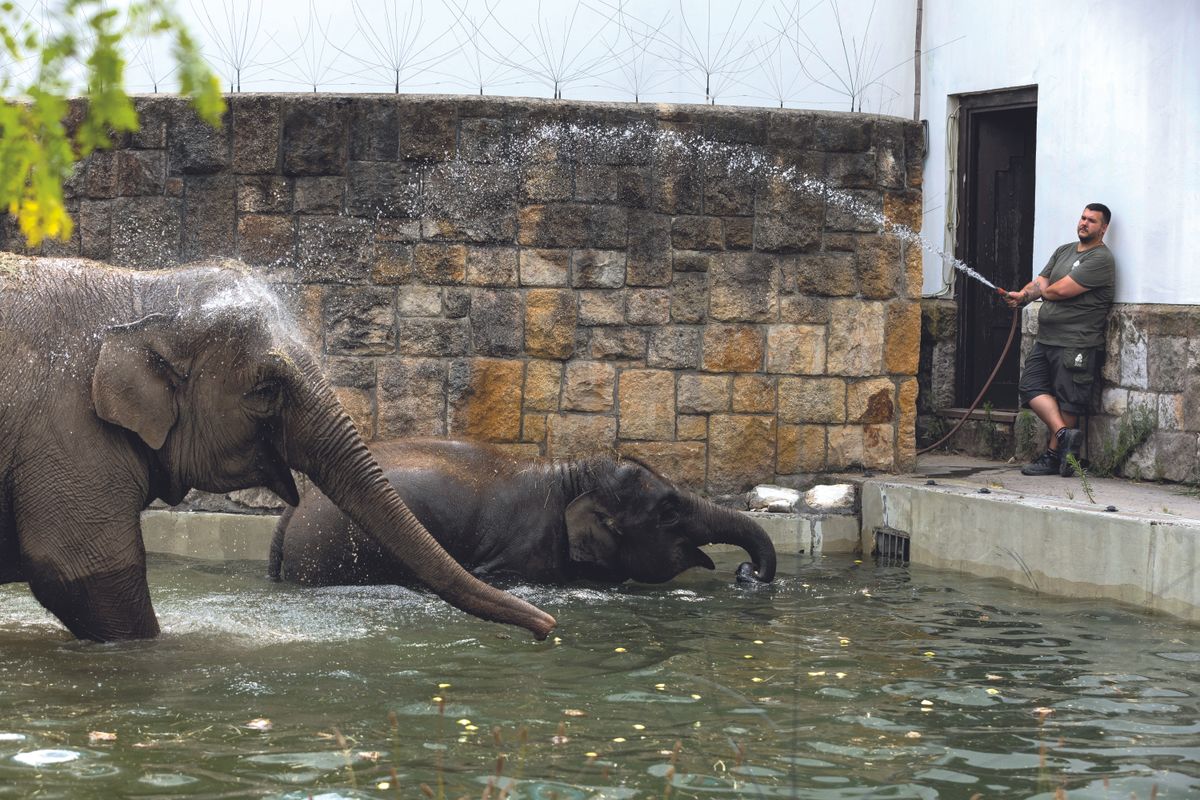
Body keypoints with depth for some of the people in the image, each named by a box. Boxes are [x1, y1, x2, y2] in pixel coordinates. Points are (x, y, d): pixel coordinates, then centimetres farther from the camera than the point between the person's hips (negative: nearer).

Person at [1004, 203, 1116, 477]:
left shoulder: (1100, 259, -10)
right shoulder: (1064, 251, 19)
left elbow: (1061, 290, -15)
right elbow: (1041, 282, 15)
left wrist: (1043, 291, 6)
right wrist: (1023, 295, -7)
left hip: (1077, 344, -8)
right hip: (1046, 340, 8)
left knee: (1066, 402, -3)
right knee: (1031, 386, -4)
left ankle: (1053, 455, -1)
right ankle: (1064, 433, -7)